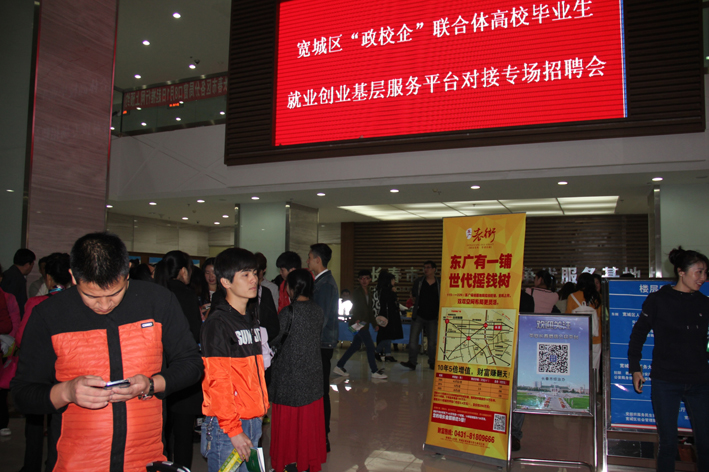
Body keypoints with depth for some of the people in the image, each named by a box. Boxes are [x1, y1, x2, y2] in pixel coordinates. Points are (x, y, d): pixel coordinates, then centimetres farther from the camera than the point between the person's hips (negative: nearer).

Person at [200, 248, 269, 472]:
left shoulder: (252, 318, 12)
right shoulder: (217, 323, -13)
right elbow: (217, 382, -16)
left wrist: (262, 407, 15)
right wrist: (233, 429, -17)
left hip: (253, 421, 7)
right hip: (226, 427, -7)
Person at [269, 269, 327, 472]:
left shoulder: (288, 312, -18)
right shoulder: (318, 311, -2)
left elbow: (275, 340, -8)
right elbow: (317, 337, 6)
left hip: (290, 375, -5)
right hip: (312, 375, 6)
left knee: (289, 420, 8)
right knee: (310, 421, 16)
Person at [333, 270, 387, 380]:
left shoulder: (368, 292, 17)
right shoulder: (357, 291, -7)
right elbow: (355, 307, -16)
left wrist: (374, 323, 21)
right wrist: (357, 319, -30)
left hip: (364, 323, 8)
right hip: (359, 323, -8)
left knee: (355, 346, 12)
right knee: (370, 346, -7)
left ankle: (339, 366, 19)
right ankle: (375, 371, 0)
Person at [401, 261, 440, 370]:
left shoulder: (440, 283, 1)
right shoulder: (418, 282, 3)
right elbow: (413, 296, 14)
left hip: (433, 317, 0)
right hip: (419, 316, 0)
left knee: (432, 341, 9)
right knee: (413, 339, -7)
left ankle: (432, 362, 22)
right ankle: (412, 362, -3)